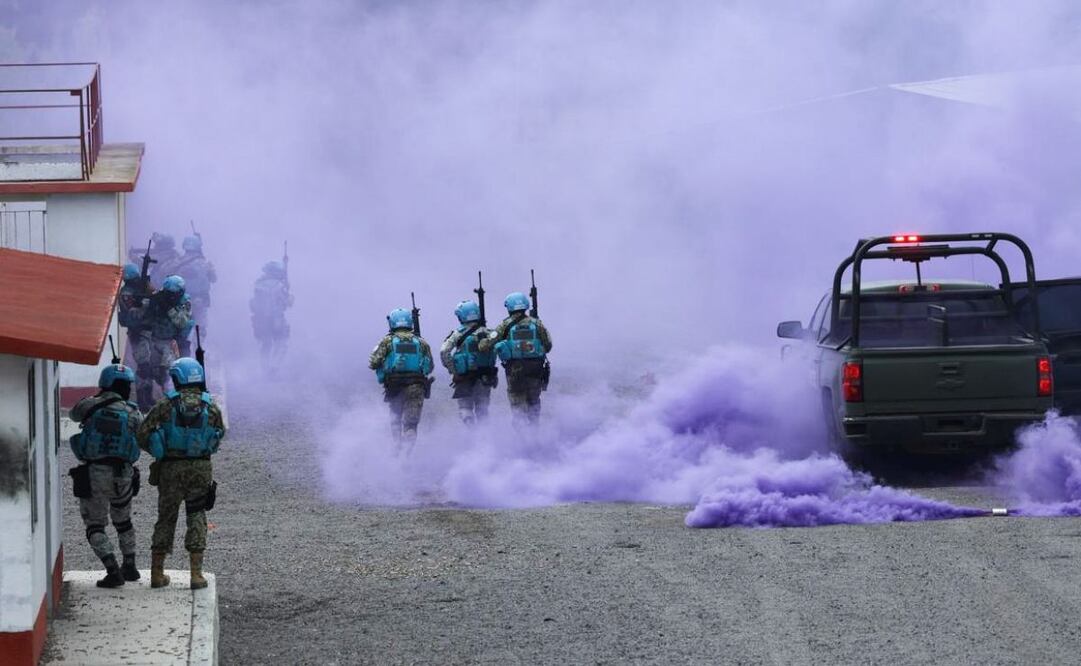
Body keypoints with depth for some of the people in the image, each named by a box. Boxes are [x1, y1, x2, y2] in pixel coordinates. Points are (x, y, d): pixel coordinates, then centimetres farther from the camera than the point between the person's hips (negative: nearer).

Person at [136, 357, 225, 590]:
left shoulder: (166, 405, -4)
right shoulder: (211, 407, 0)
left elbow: (142, 435, -6)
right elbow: (220, 434, 15)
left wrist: (158, 451, 11)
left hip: (171, 468, 0)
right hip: (201, 467, 0)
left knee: (166, 517, 12)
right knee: (197, 518, 9)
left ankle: (157, 573, 13)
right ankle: (196, 574, -1)